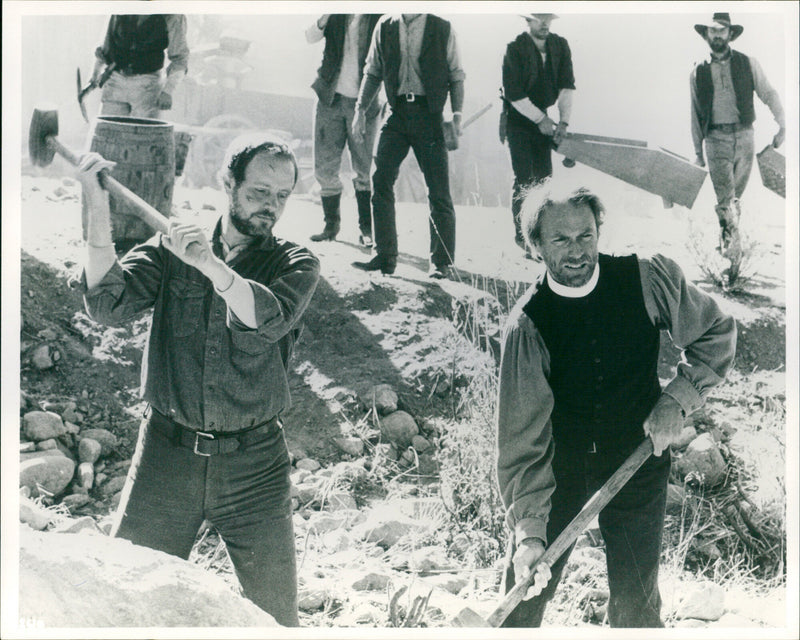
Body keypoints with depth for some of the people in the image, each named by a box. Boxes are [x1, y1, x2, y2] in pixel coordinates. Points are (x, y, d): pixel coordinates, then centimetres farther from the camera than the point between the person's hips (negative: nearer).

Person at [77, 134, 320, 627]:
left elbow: (268, 319, -19)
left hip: (254, 466, 0)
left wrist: (211, 263, -32)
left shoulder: (295, 264, 2)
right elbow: (108, 305, -11)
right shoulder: (168, 250, 4)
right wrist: (99, 211, -20)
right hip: (167, 456, 1)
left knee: (275, 611, 6)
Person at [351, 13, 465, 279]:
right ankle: (384, 256, 5)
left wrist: (457, 113, -5)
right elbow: (373, 72, 17)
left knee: (439, 191, -3)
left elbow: (456, 75, 6)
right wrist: (361, 109, 8)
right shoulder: (385, 27, 9)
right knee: (381, 180, -6)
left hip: (428, 113, -2)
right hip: (397, 112, 3)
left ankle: (442, 262, 5)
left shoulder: (442, 28, 3)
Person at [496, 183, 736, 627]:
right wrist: (529, 532, -31)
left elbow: (718, 333, 1)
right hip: (558, 469, -1)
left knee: (637, 606, 9)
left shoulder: (647, 280, -12)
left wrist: (678, 398, -14)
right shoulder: (527, 325, -17)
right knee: (524, 597, 8)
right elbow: (523, 437, -21)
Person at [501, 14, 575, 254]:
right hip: (519, 119, -5)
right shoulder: (515, 49, -14)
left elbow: (567, 85, 0)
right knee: (524, 179, -11)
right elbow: (513, 93, -16)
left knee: (544, 177, 3)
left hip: (543, 119, 5)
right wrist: (540, 119, -15)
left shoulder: (560, 45, 2)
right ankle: (522, 236, -5)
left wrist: (564, 120, -11)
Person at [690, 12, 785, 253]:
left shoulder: (748, 63, 9)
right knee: (726, 200, -11)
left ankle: (727, 243, 19)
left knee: (735, 197, 6)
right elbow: (695, 114, 14)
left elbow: (768, 94, 8)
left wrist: (782, 124, -6)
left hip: (744, 136, 1)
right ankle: (732, 247, -10)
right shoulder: (698, 73, 9)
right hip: (716, 138, -1)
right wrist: (698, 151, 13)